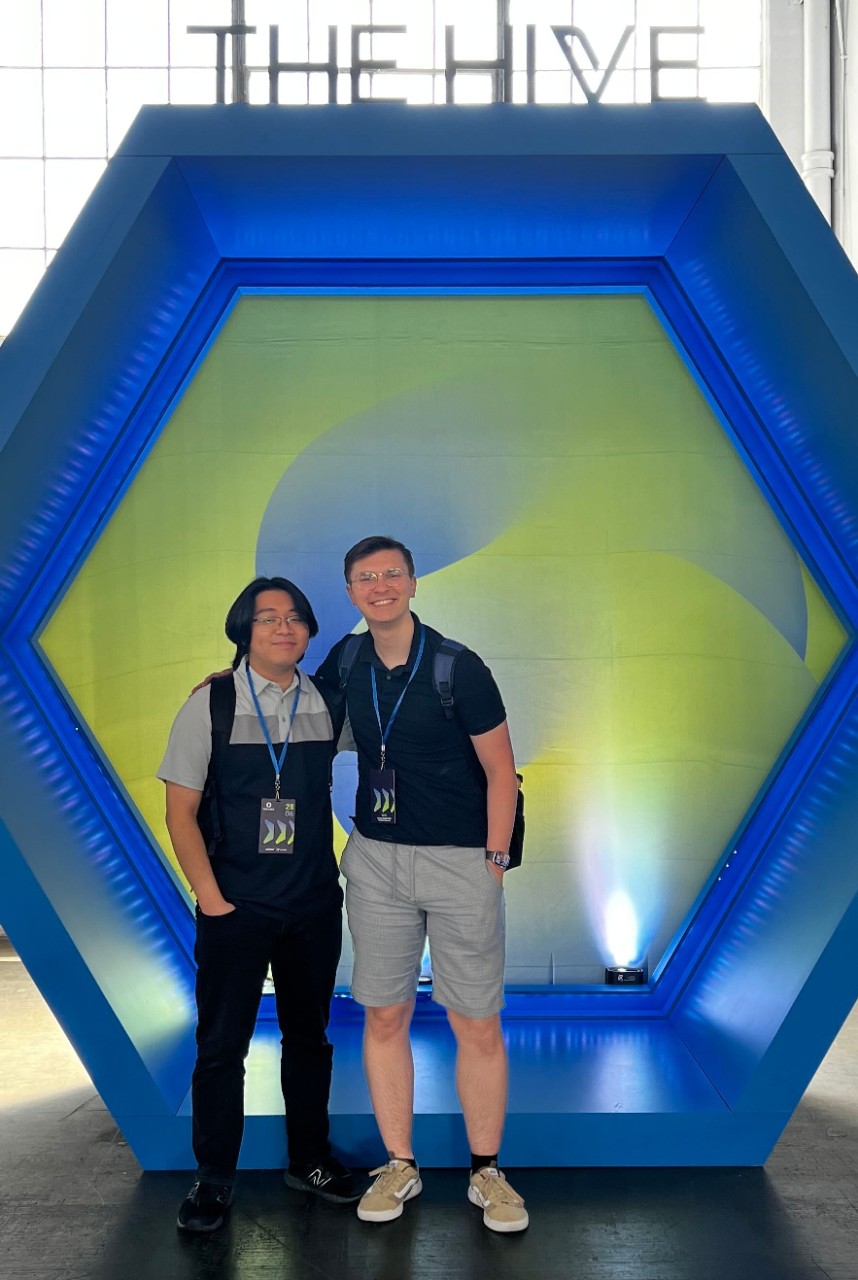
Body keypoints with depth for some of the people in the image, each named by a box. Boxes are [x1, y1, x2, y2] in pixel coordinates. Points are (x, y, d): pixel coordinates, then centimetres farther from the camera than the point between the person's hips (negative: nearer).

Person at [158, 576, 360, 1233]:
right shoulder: (211, 705, -7)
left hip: (314, 906, 3)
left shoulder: (326, 704, 0)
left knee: (309, 1036, 16)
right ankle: (214, 1180, 25)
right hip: (235, 907, -3)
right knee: (222, 1043, 6)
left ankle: (310, 1159, 35)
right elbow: (181, 811, -6)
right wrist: (210, 897, -11)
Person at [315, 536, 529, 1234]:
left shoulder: (459, 669, -11)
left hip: (461, 860, -3)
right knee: (384, 1017, 9)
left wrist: (494, 860, -7)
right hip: (375, 859, 4)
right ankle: (400, 1167, 26)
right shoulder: (347, 662, 2)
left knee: (478, 1024, 3)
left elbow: (500, 771, -5)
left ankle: (486, 1172, 22)